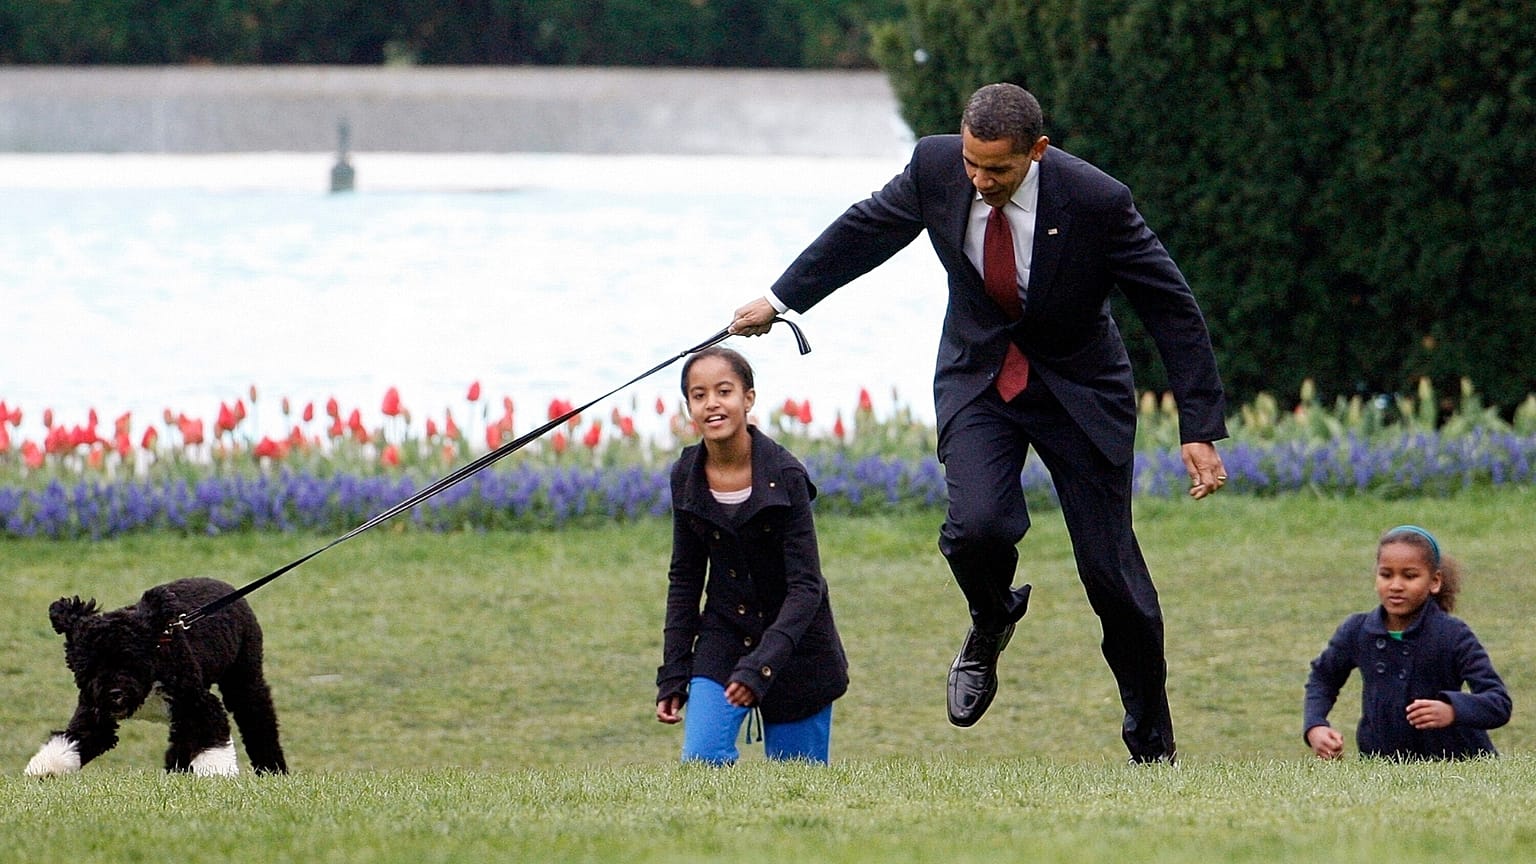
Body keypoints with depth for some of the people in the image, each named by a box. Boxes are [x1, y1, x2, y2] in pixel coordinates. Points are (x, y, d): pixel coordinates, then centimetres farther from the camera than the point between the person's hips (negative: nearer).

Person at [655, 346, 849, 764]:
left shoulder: (784, 475, -18)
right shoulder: (687, 477, -5)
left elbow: (805, 587, -19)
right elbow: (684, 579, 6)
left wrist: (760, 665, -30)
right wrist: (672, 677, 2)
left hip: (794, 642, -3)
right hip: (723, 636, 3)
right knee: (702, 760, -15)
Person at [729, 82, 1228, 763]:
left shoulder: (1096, 200, -24)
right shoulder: (936, 166, -15)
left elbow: (1172, 309, -14)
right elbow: (866, 230, 6)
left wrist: (1200, 430, -16)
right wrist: (781, 299, 15)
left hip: (1079, 385, -2)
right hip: (979, 377, 2)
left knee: (1110, 568, -2)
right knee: (977, 525, -24)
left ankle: (1152, 744, 16)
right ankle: (990, 624, 12)